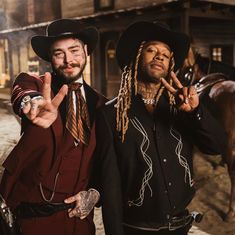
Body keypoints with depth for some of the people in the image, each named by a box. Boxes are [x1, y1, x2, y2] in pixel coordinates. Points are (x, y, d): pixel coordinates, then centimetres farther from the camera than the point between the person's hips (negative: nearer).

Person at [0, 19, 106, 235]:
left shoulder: (100, 104, 4)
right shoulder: (35, 84, -5)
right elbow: (23, 91, -30)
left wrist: (95, 193, -7)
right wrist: (33, 102, -52)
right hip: (34, 215, -2)